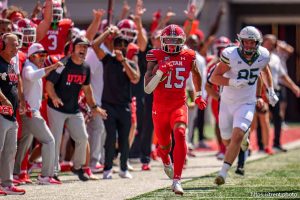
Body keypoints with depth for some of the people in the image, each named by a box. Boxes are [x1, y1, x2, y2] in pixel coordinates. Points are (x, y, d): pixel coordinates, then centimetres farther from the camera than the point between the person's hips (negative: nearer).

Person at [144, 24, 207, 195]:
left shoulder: (188, 56, -3)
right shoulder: (156, 57, -9)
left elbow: (196, 73, 21)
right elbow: (148, 89, -15)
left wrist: (198, 95, 30)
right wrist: (160, 71, -28)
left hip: (179, 106, 0)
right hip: (160, 108, 0)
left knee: (180, 135, -27)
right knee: (164, 145, 14)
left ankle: (177, 181, -28)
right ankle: (166, 162, 54)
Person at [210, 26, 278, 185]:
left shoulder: (262, 56, -7)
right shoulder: (231, 56, -18)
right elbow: (214, 78, -16)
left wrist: (271, 91, 17)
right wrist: (232, 82, -30)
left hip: (247, 104, 0)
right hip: (227, 103, 0)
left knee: (237, 137, -21)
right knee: (227, 141, 14)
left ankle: (223, 172, -13)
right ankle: (244, 137, 50)